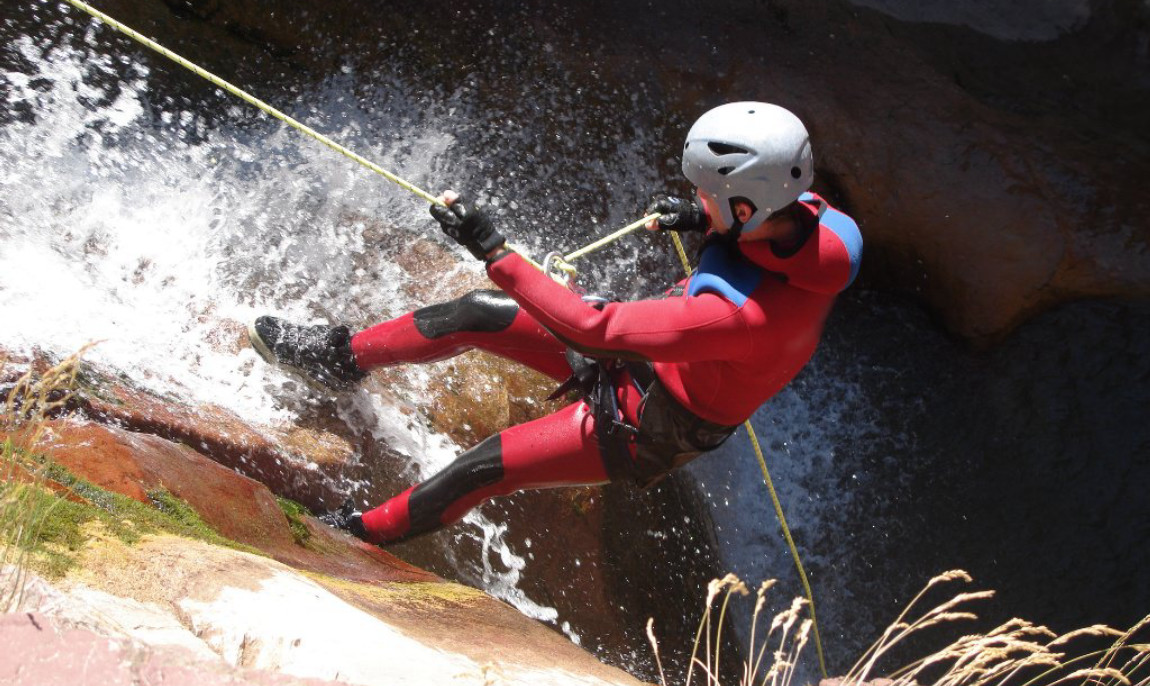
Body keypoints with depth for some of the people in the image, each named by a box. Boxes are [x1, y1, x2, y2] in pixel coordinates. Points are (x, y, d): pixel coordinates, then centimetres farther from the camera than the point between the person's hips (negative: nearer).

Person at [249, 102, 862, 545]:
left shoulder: (742, 313, -43)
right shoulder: (808, 212, -20)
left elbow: (594, 331, -39)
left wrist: (492, 250, -36)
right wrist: (700, 218, -11)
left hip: (646, 427, -7)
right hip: (652, 352, 8)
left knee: (482, 468, -1)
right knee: (478, 314, 4)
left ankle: (364, 537, 27)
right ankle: (342, 357, 27)